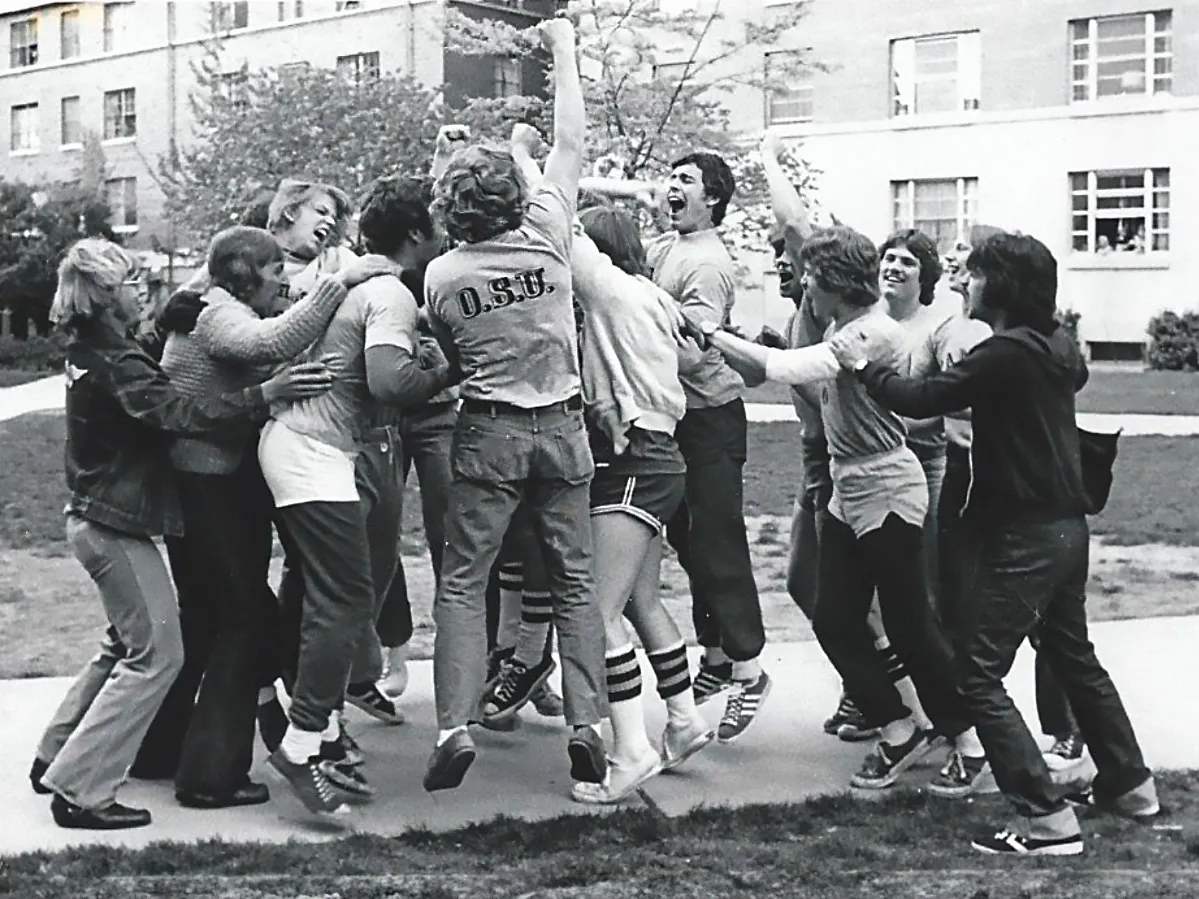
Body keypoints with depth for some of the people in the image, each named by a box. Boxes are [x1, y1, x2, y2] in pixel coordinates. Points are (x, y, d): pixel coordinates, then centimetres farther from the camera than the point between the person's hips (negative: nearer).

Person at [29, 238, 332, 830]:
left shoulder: (89, 353, 10)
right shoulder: (115, 364, -21)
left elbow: (154, 391, 13)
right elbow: (180, 415, -33)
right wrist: (266, 394, -38)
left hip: (94, 519, 10)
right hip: (117, 526, -10)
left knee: (127, 645, 22)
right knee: (156, 655, -6)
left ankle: (55, 759, 29)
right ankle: (78, 791, -5)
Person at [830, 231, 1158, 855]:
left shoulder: (1007, 352, -19)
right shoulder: (1056, 347, 7)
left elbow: (922, 399, -18)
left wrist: (863, 366, -3)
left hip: (1025, 536, -9)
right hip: (1067, 527, 9)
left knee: (980, 675, -5)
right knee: (1074, 657, 24)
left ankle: (1048, 821, -7)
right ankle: (1130, 784, 36)